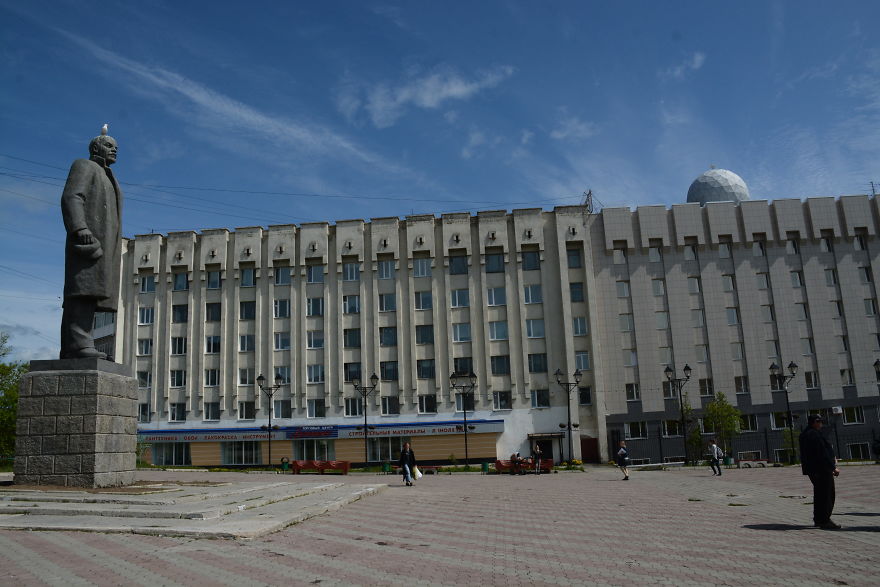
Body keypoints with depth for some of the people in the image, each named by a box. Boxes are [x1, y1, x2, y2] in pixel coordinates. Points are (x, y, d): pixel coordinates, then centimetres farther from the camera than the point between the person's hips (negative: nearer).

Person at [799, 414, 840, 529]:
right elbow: (823, 453, -21)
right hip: (822, 468, -10)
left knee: (819, 494, 17)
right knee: (827, 494, -5)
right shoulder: (815, 434, -17)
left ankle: (818, 519, 23)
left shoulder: (803, 435, 15)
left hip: (811, 470, 10)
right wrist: (833, 467, -17)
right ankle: (825, 521, -4)